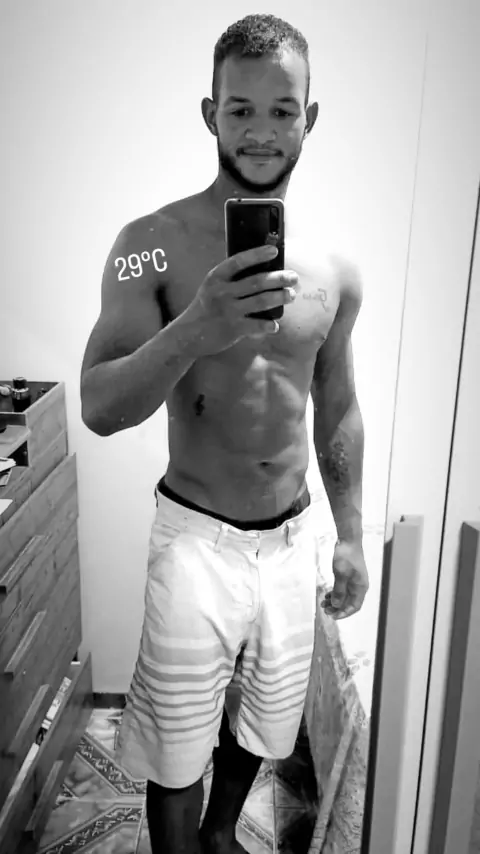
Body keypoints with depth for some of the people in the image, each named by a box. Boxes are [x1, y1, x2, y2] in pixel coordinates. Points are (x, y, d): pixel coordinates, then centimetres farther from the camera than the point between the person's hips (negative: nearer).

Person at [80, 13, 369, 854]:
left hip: (293, 539, 5)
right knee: (177, 752, 10)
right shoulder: (155, 243, -12)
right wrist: (194, 329, -33)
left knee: (260, 722, 23)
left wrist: (350, 536, 12)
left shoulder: (335, 271, 1)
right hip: (197, 540, -4)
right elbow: (98, 407, -17)